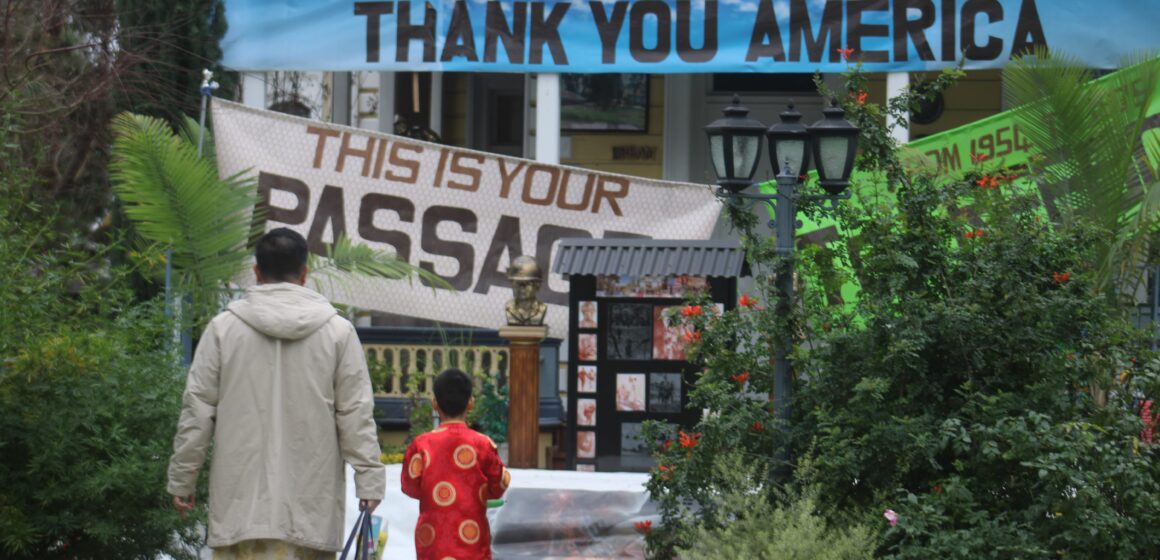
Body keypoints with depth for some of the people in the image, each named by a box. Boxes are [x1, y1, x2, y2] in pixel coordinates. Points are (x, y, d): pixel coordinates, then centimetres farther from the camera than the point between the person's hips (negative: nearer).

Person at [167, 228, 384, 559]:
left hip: (241, 501, 0)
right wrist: (370, 481, 6)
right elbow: (356, 415, 2)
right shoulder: (337, 331, 3)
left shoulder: (224, 328, 2)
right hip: (312, 504, 0)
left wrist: (181, 480, 12)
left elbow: (196, 412, 5)